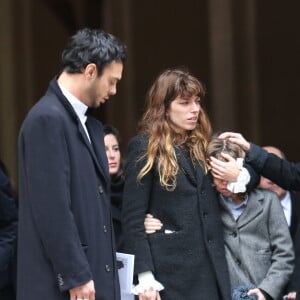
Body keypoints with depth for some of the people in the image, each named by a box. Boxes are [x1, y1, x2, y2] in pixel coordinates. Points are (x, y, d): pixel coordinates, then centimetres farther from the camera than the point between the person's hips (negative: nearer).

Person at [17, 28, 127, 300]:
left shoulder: (90, 125, 16)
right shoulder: (48, 119, -13)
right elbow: (52, 208, -18)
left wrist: (99, 274, 15)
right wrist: (75, 277, -18)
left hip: (94, 278, 9)